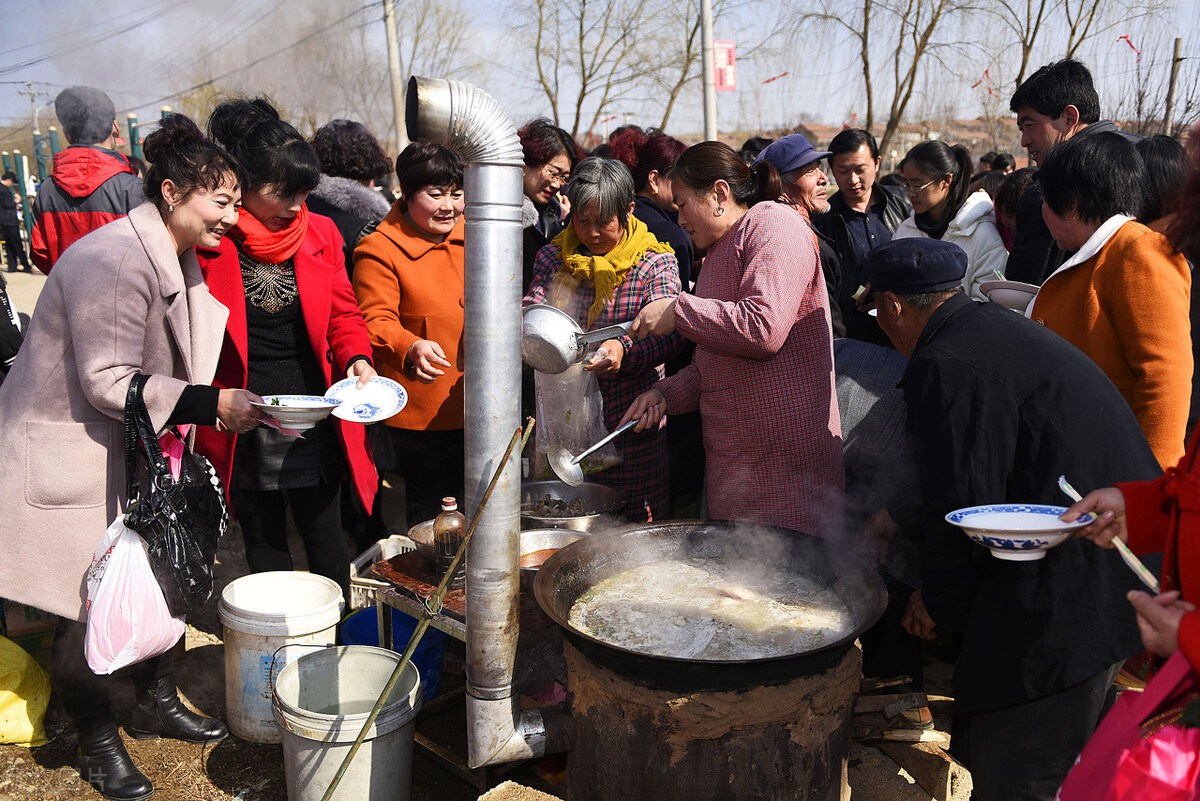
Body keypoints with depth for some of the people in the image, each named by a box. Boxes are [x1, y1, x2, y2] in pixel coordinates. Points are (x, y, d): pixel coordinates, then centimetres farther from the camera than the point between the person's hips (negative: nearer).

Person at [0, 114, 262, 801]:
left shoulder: (179, 259, 7)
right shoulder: (113, 261, -24)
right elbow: (108, 382, -26)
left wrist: (233, 404, 3)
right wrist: (209, 404, -26)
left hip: (131, 453, 9)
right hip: (69, 460, -9)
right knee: (93, 609, 2)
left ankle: (158, 705, 37)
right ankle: (99, 745, 24)